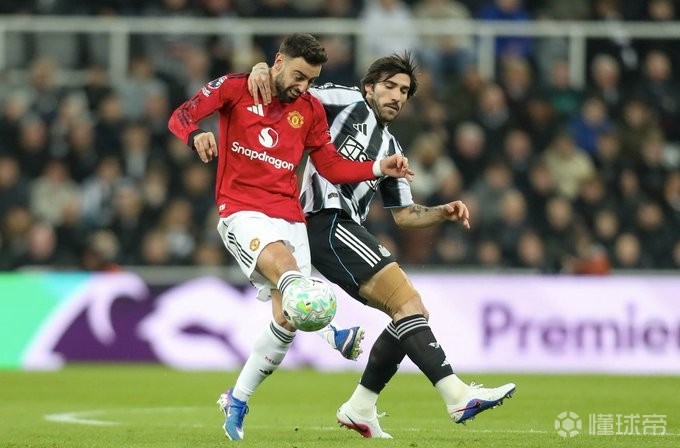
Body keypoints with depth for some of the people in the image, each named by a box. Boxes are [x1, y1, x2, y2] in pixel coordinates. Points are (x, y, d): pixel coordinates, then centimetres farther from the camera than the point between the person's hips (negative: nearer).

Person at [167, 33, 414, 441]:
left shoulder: (310, 109, 12)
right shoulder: (235, 88, 0)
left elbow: (333, 166, 13)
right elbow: (181, 117, -8)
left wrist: (378, 168, -2)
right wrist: (197, 135, -31)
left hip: (289, 218, 5)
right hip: (242, 212, -5)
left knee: (286, 321, -4)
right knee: (286, 267, -34)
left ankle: (237, 400, 12)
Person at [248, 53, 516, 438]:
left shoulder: (390, 148, 25)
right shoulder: (347, 103, 6)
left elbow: (403, 214, 27)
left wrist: (443, 213, 10)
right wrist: (262, 71, -19)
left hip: (346, 232, 9)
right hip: (327, 222, -9)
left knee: (414, 314, 5)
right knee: (408, 301, -20)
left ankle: (360, 409, 11)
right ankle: (457, 395, -30)